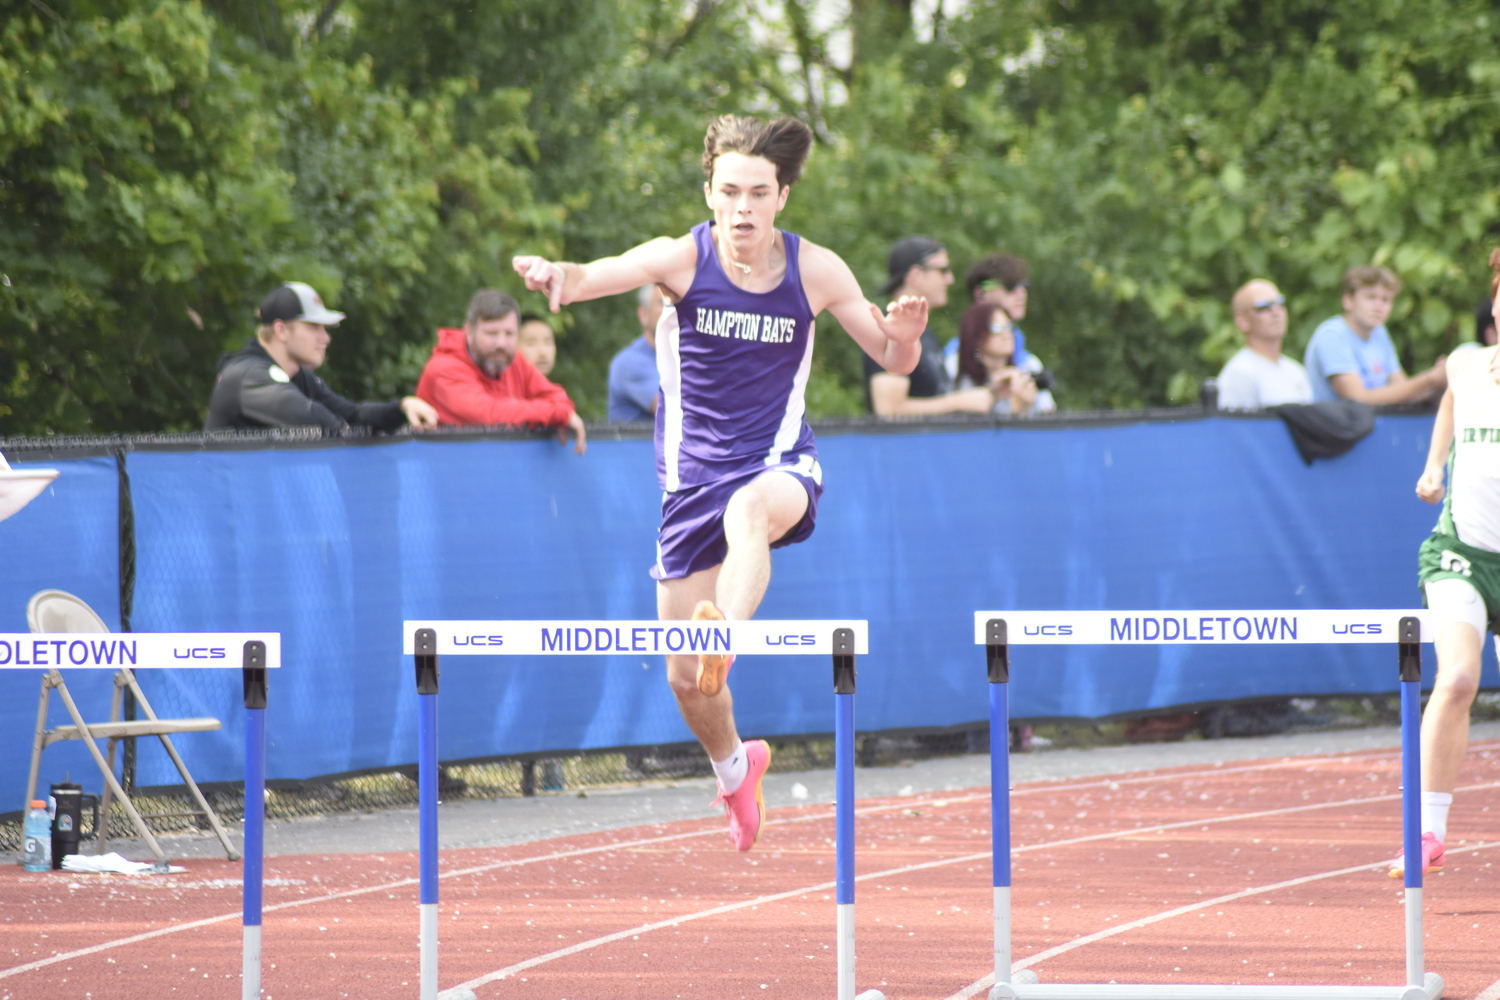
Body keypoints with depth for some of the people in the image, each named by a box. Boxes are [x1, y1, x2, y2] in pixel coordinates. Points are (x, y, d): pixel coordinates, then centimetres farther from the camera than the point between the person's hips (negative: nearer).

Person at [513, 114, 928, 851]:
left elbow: (892, 360, 5)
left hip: (779, 463, -1)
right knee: (684, 679, 5)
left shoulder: (816, 272, -5)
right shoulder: (681, 259, -10)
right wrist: (560, 278, -55)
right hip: (693, 474, 1)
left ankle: (725, 640, -63)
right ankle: (734, 767, 35)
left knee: (748, 510, -41)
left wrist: (904, 338, -20)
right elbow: (600, 276, -31)